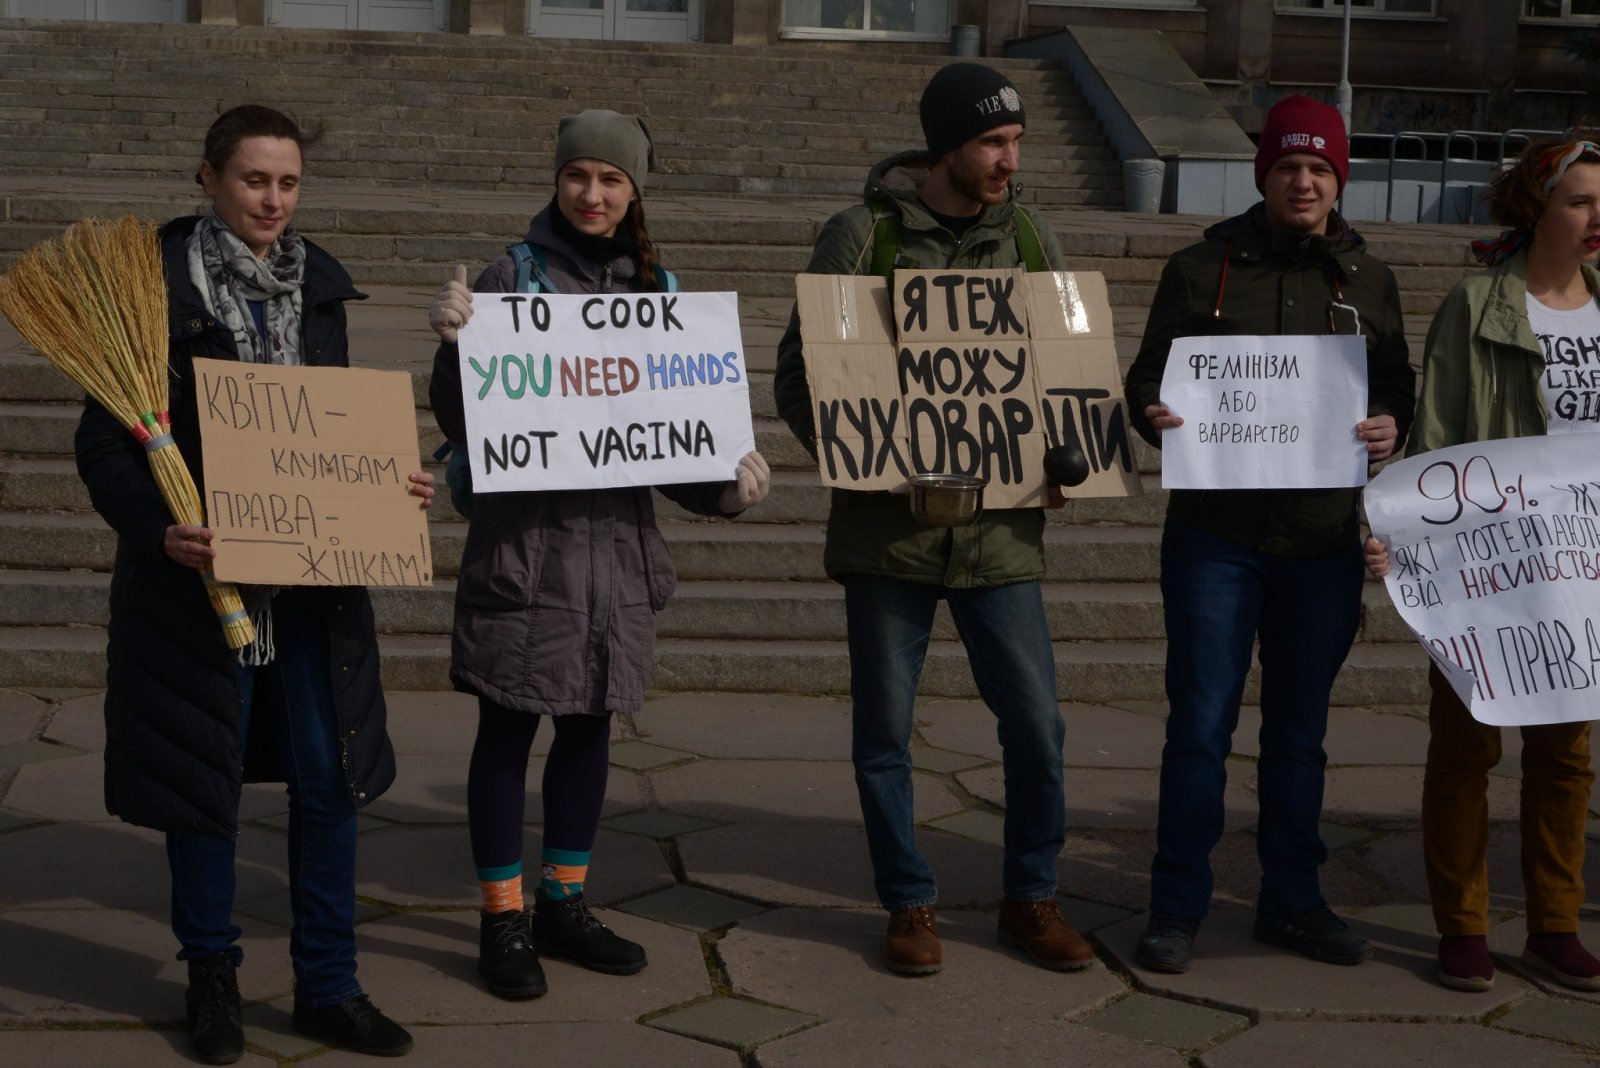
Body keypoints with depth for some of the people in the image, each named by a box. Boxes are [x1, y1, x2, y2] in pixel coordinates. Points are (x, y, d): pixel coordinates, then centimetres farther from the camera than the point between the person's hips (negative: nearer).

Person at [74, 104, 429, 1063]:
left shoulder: (318, 283, 8)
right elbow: (105, 441, -8)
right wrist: (157, 529, -24)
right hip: (198, 572, -4)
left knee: (331, 777, 5)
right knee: (200, 775, 7)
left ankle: (328, 986, 18)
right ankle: (212, 979, 25)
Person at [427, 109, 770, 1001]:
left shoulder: (656, 288, 9)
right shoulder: (515, 275, -4)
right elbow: (463, 422, -6)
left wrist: (726, 483, -5)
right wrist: (455, 342, -23)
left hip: (618, 535, 5)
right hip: (525, 535, -4)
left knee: (591, 724, 13)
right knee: (508, 728, 2)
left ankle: (564, 903, 27)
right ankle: (503, 919, 14)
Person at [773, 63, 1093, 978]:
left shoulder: (1032, 238, 6)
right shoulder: (862, 236, -4)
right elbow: (799, 372, -3)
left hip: (1002, 529, 2)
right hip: (888, 523, -2)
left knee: (1037, 724, 4)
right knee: (885, 730, 7)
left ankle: (1032, 899, 23)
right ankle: (911, 905, 23)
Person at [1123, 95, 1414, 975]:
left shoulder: (1368, 281, 10)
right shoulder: (1200, 269, 2)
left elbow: (1396, 387, 12)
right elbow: (1148, 375, 3)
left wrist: (1389, 427, -11)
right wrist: (1153, 415, -19)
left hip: (1324, 539, 3)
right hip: (1215, 535, -3)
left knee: (1299, 729, 13)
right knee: (1200, 726, -1)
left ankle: (1292, 901, 25)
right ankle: (1177, 908, 10)